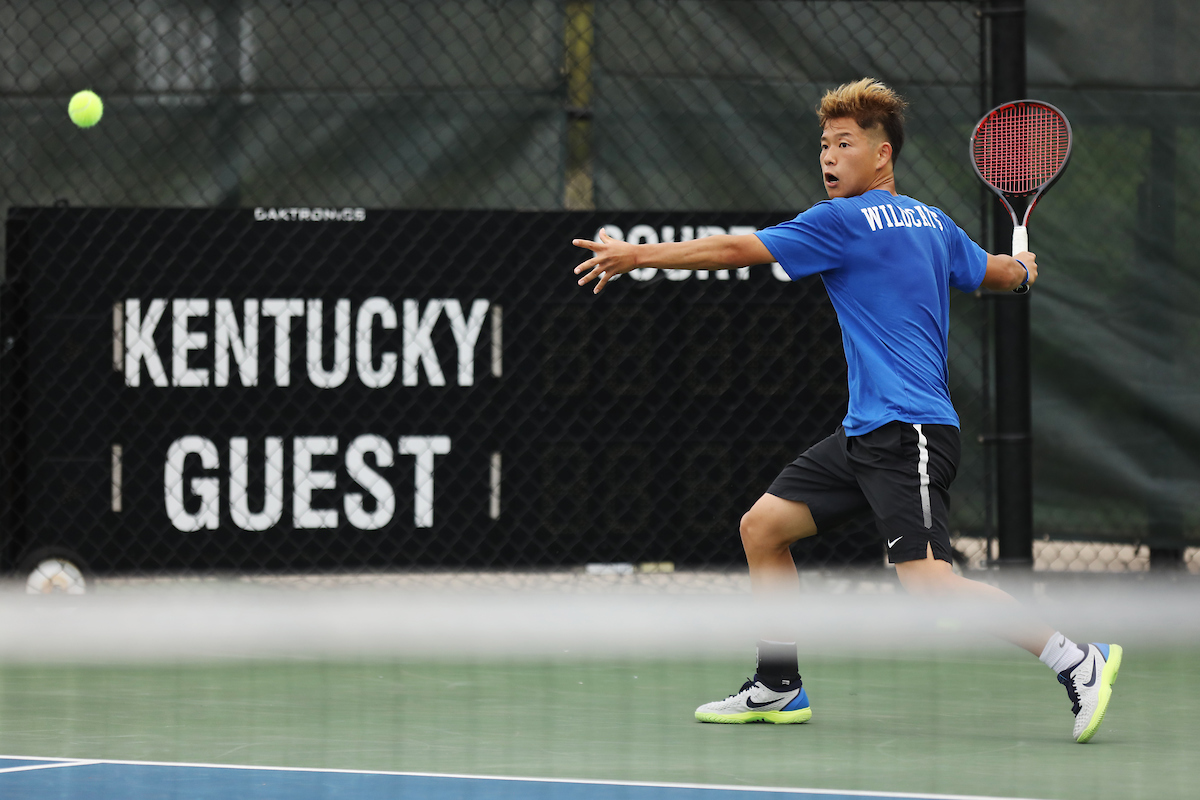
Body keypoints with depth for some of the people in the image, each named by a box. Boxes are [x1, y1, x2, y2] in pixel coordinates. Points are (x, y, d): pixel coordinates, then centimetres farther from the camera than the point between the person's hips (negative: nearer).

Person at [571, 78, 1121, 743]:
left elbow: (735, 250, -7)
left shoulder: (846, 220, -10)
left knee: (930, 583, -20)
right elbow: (1001, 273, 28)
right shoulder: (934, 223, 13)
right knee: (763, 526, 10)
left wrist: (635, 255, 1)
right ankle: (778, 688, 17)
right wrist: (1021, 266, 53)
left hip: (907, 432, -10)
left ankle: (1079, 662, -17)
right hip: (865, 432, 10)